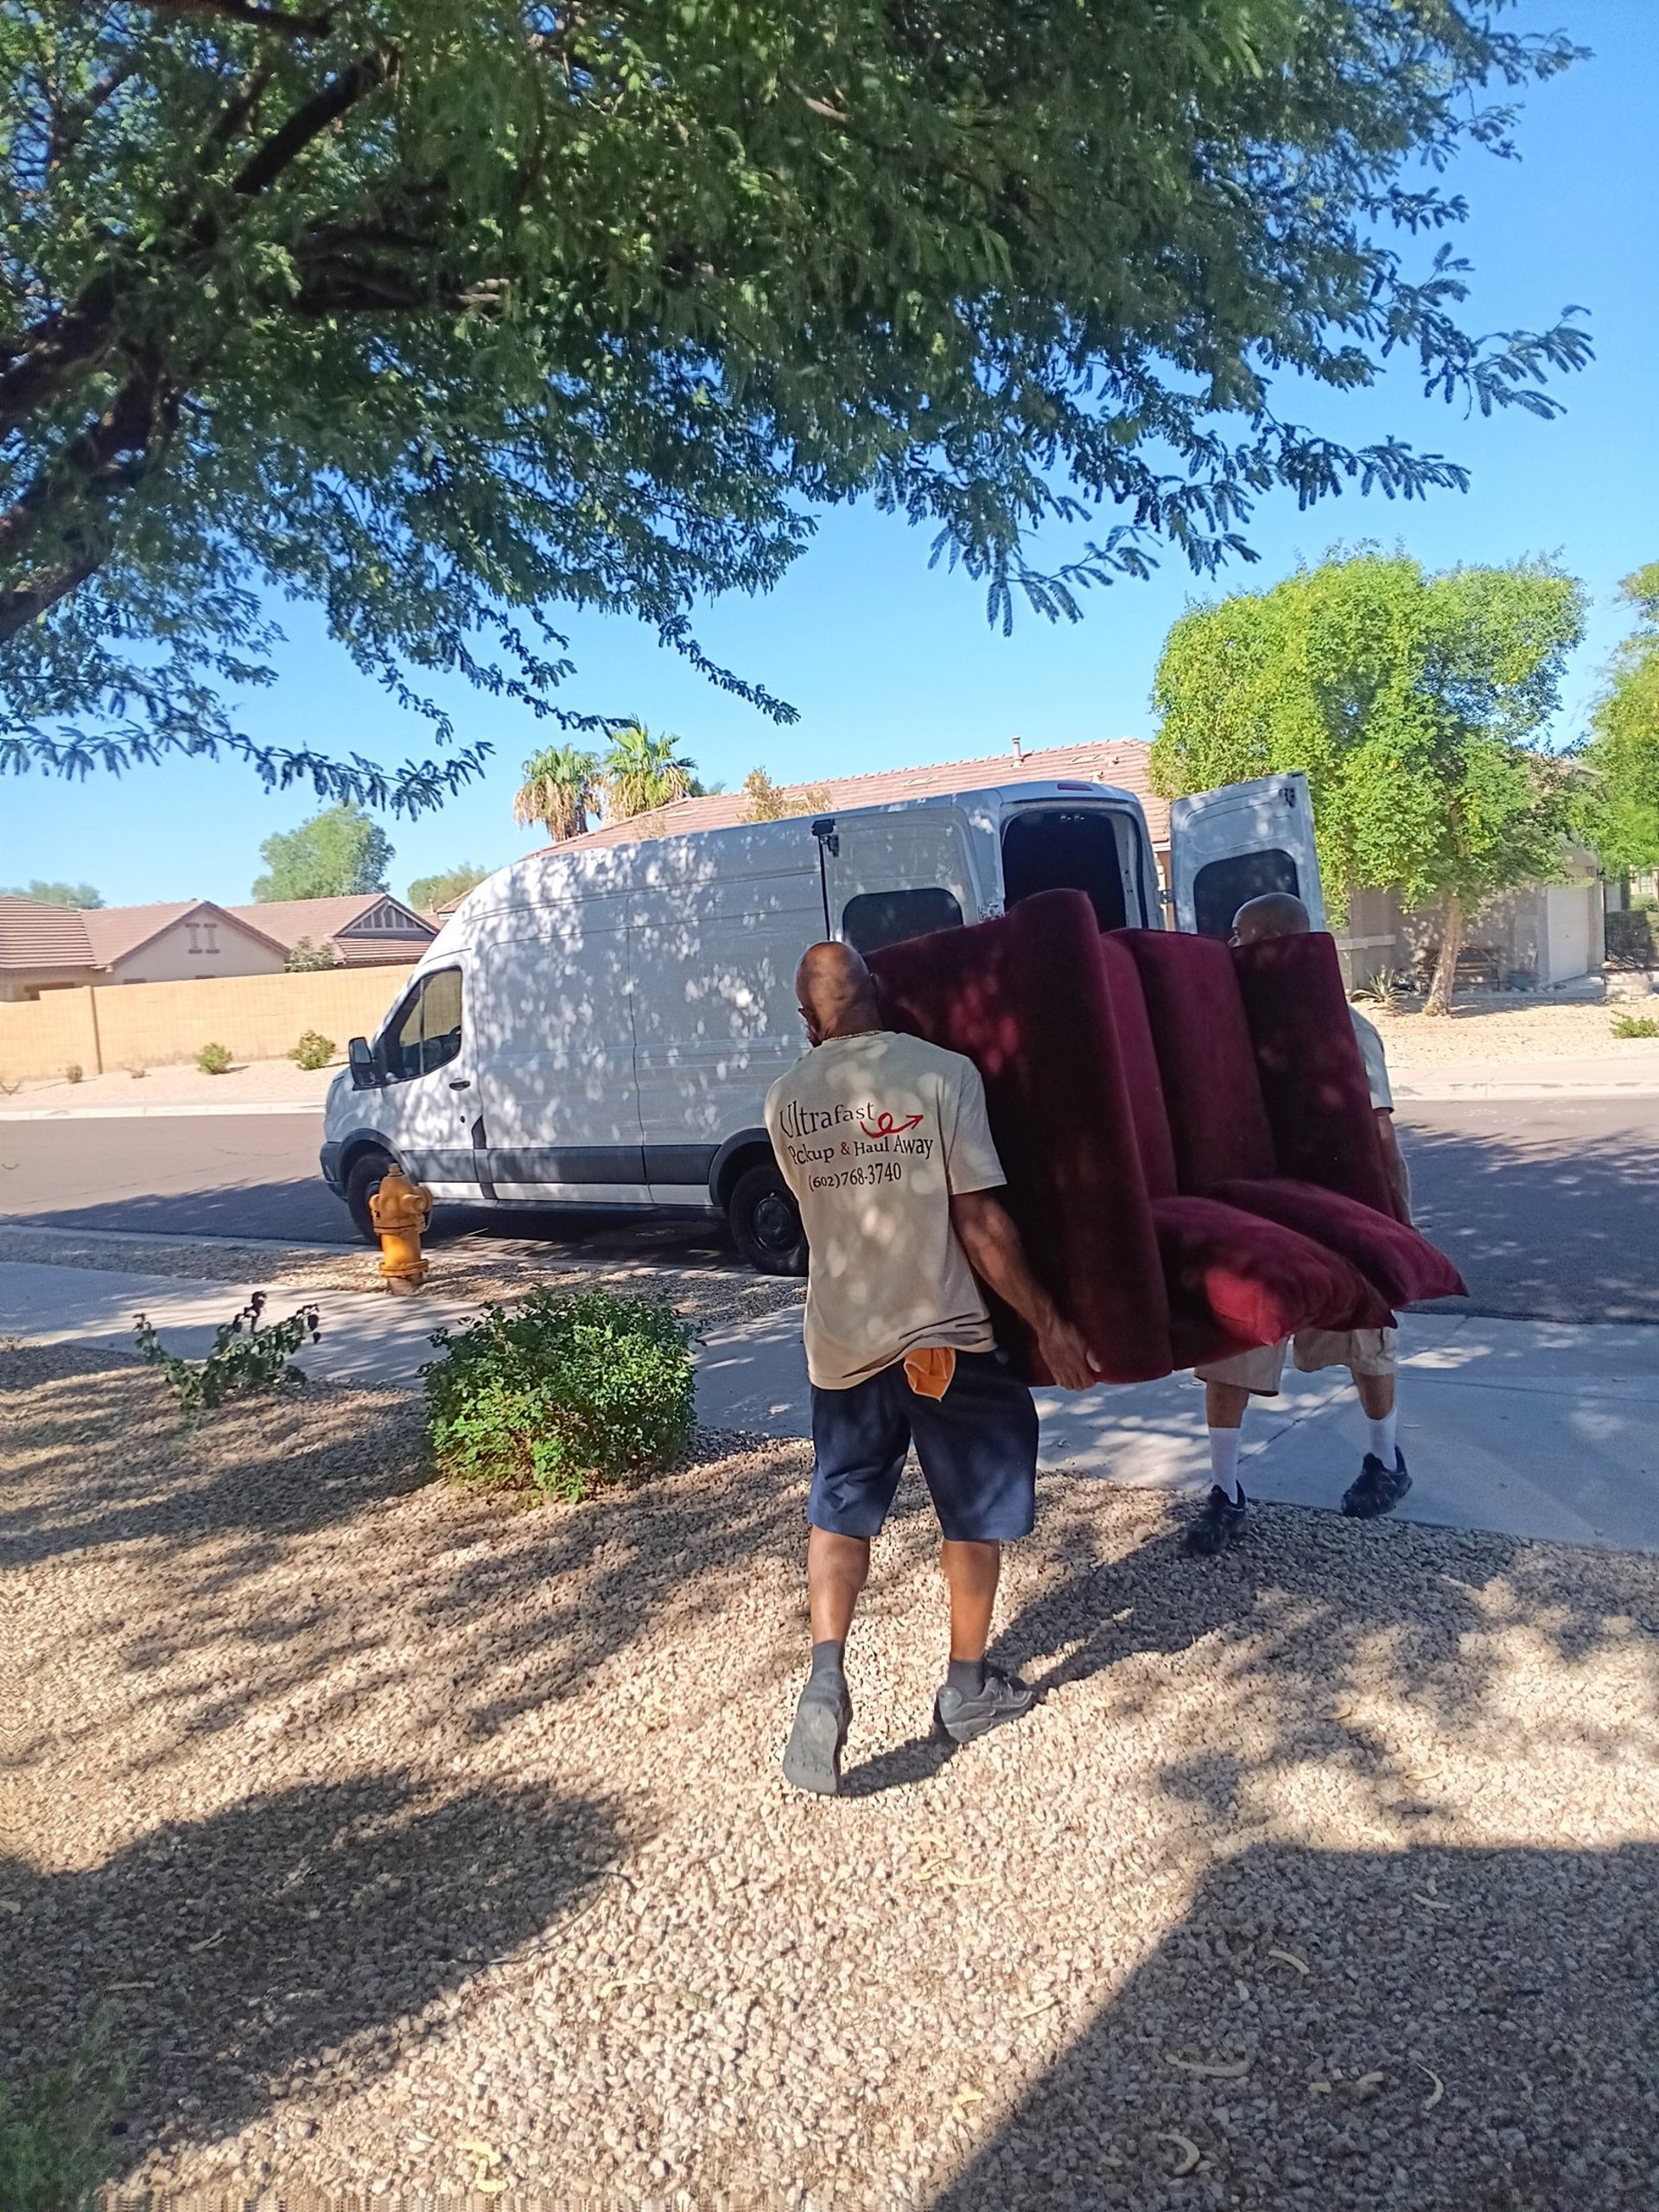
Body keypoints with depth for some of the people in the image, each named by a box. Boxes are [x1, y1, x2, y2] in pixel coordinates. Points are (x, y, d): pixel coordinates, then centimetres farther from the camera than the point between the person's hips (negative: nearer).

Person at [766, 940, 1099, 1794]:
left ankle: (825, 1678, 4)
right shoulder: (943, 1073, -13)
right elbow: (980, 1222, -16)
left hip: (840, 1338, 4)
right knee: (977, 1508, 16)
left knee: (839, 1508, 19)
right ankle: (967, 1688, 28)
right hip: (941, 1334, -3)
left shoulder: (785, 1101, 0)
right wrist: (1049, 1322, -8)